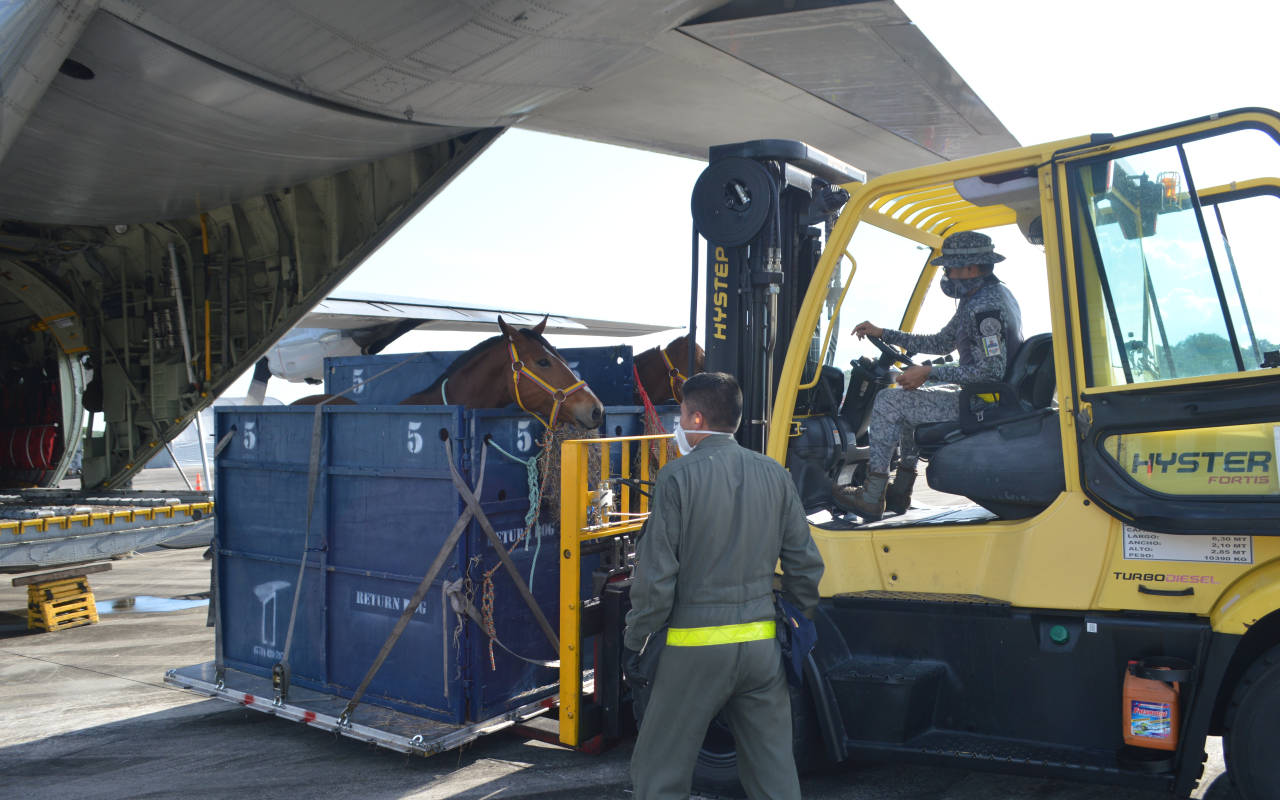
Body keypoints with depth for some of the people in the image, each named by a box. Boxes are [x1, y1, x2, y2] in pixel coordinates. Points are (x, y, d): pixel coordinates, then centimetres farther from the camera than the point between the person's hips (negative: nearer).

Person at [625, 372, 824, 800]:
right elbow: (806, 564, 7)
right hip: (762, 643, 5)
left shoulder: (678, 476, -10)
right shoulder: (775, 475, 3)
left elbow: (656, 574, -11)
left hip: (695, 646, -4)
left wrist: (636, 640, 0)